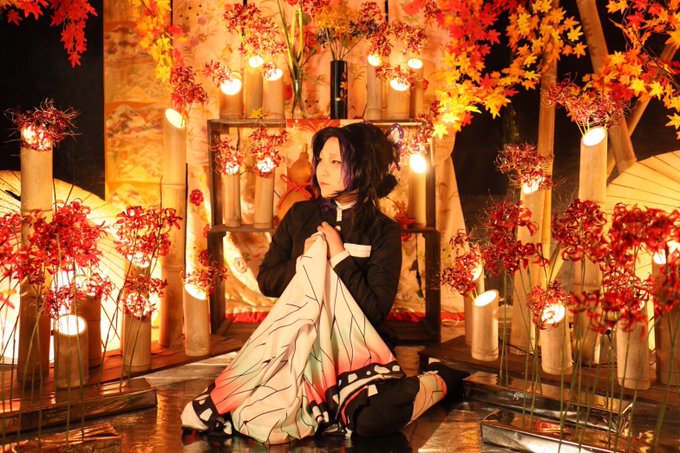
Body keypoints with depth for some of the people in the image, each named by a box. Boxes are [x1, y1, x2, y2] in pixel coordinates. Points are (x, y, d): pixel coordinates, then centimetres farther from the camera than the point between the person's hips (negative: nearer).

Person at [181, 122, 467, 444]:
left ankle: (438, 381, 1)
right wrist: (304, 262, -9)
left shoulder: (384, 232, -2)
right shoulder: (300, 216, 7)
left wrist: (340, 258, -13)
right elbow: (266, 281, 9)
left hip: (357, 345, -2)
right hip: (298, 337, 2)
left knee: (376, 417, -33)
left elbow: (376, 309, -10)